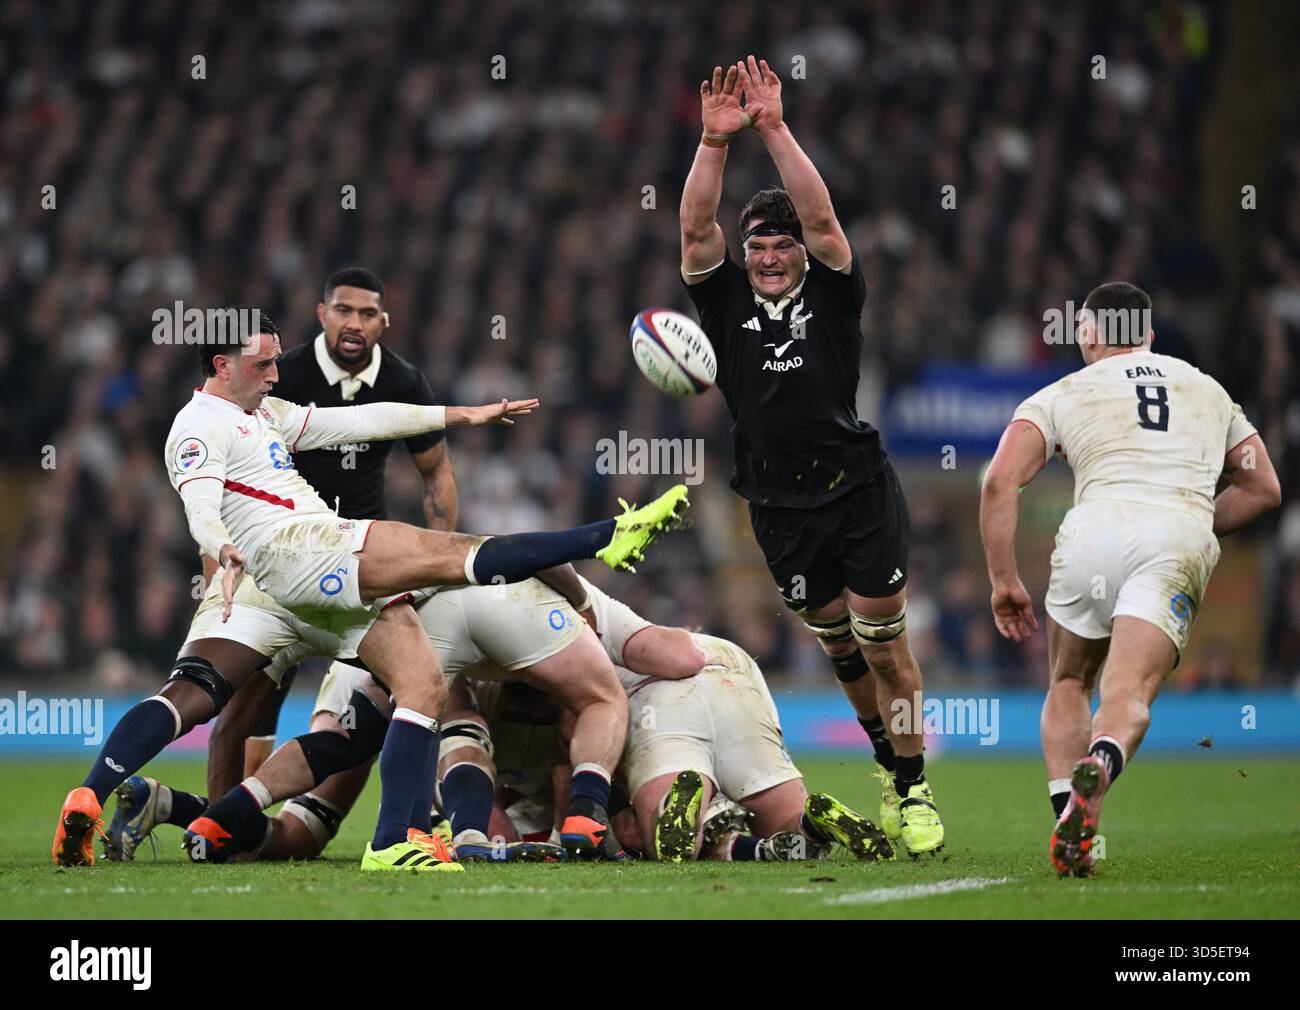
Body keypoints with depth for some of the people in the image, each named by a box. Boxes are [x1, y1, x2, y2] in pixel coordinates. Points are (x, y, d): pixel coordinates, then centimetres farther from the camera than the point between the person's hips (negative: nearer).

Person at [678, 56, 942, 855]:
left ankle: (917, 791, 3)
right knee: (839, 647, 11)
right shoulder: (729, 299, 7)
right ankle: (891, 772, 27)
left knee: (885, 646, -5)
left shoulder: (831, 294, 1)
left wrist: (775, 130, -20)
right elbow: (696, 230, -7)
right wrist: (715, 141, -19)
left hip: (858, 493, -3)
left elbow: (822, 220, -14)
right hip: (781, 509, 3)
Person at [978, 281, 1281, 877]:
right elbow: (1263, 488, 32)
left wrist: (1004, 581, 11)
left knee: (1069, 685, 20)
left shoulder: (1062, 396, 20)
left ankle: (1069, 822, 3)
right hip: (1181, 542, 1)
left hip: (1097, 528, -1)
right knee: (1128, 695, -12)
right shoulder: (1209, 391, 30)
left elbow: (1000, 481, 6)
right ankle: (1098, 767, -46)